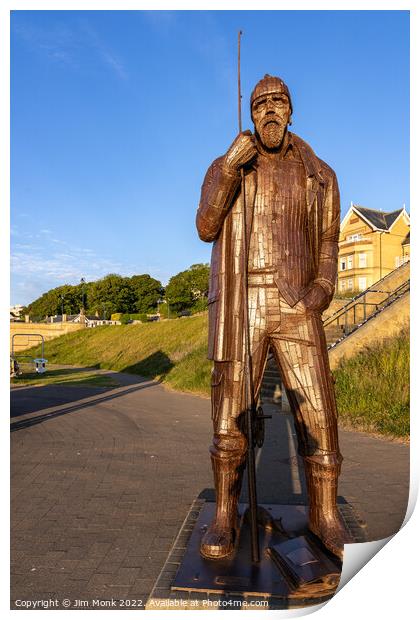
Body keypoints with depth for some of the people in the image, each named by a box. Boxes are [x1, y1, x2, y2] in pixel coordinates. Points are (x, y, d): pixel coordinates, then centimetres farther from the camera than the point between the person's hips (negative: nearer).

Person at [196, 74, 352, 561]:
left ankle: (325, 516, 16)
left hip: (295, 307, 1)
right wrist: (230, 168, -15)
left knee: (318, 413, -2)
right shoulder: (224, 168, 12)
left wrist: (321, 290, -6)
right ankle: (225, 517, 15)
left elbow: (327, 244, 13)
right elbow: (207, 229, -3)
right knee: (230, 415, 0)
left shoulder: (319, 174, 15)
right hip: (240, 306, -1)